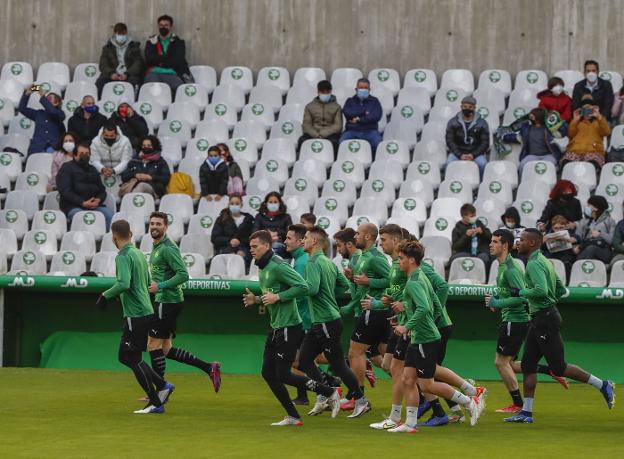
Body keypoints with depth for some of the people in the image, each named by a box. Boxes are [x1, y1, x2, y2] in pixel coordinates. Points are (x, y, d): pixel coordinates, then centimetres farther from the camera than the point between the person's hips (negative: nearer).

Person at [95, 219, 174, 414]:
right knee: (125, 356, 16)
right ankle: (163, 386, 13)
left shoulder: (123, 257, -15)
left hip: (135, 315, -9)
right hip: (146, 311, 9)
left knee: (133, 359, -2)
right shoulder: (139, 253, 13)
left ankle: (155, 403, 0)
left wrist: (105, 295, -13)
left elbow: (123, 284, -28)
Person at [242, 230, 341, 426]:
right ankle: (292, 417, 12)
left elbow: (302, 286, -24)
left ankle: (330, 393, 4)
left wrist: (277, 297, -23)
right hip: (276, 327, 10)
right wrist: (257, 299, 8)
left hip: (289, 327, -10)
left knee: (283, 375, -8)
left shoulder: (277, 266, -17)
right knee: (268, 373, 6)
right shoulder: (263, 267, 13)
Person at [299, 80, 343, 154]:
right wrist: (316, 135, -13)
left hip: (330, 134, -2)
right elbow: (306, 125, 7)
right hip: (313, 133, 2)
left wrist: (323, 134, -13)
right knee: (302, 140, -31)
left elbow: (338, 126, 2)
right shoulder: (310, 106, 16)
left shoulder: (336, 107, 12)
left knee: (334, 142, -37)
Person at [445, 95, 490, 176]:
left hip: (475, 153, 0)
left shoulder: (481, 123, 4)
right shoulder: (453, 122, 5)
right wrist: (460, 155, -14)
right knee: (449, 163, -31)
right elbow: (450, 141, 1)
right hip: (458, 152, 0)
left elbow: (485, 143, 3)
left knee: (482, 164, -32)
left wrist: (473, 155, -12)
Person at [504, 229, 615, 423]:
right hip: (538, 320, 10)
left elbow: (541, 290, -29)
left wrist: (520, 292, -16)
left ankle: (602, 385, -1)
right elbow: (561, 290, 21)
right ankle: (526, 412, 9)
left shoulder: (534, 264, -15)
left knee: (558, 367, -8)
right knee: (528, 365, 8)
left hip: (546, 319, -10)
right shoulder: (544, 261, 17)